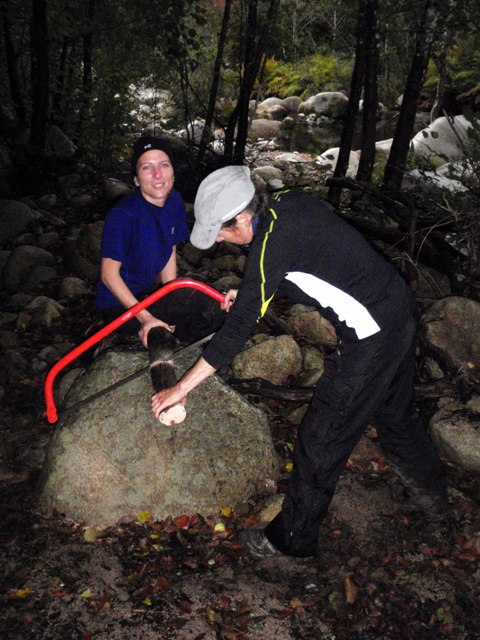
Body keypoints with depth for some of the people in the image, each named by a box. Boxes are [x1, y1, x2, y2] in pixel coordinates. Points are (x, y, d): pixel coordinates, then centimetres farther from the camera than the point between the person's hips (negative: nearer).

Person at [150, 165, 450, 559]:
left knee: (321, 441, 4)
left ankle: (293, 539, 23)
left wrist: (182, 387, -17)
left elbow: (239, 327, -23)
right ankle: (432, 493, 53)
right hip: (399, 307, 10)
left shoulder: (272, 243, -23)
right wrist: (251, 293, 10)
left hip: (370, 339, -9)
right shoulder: (290, 202, 2)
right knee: (395, 412, 30)